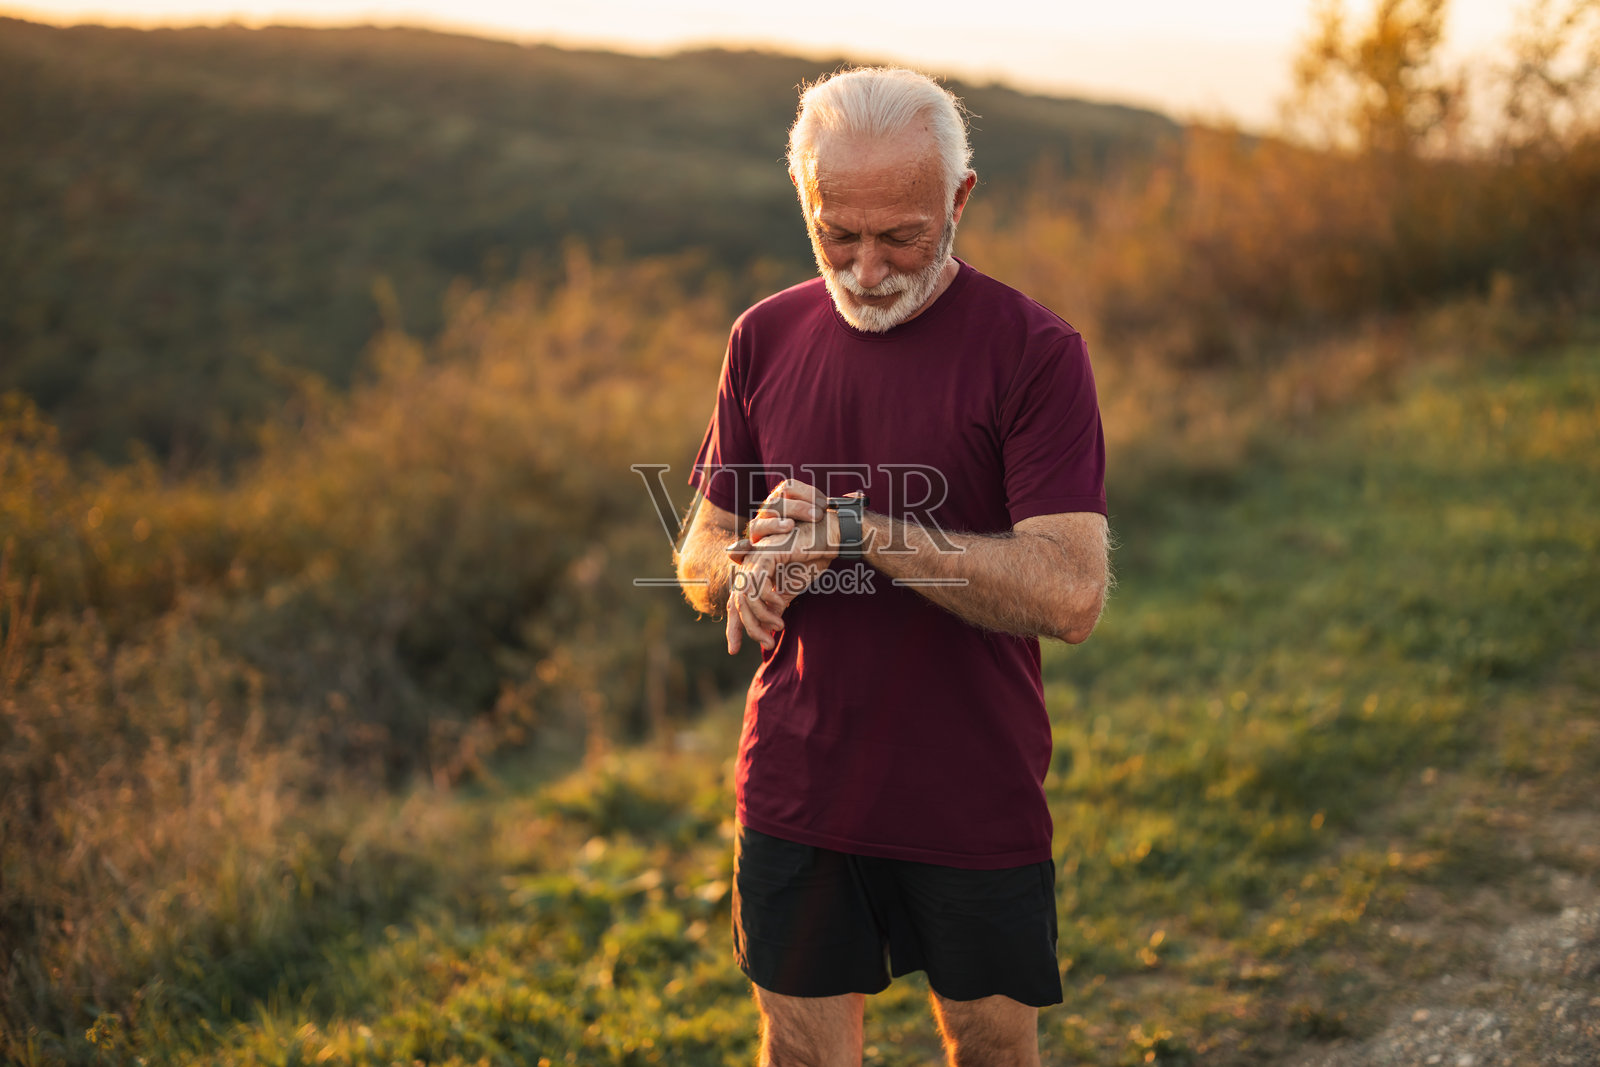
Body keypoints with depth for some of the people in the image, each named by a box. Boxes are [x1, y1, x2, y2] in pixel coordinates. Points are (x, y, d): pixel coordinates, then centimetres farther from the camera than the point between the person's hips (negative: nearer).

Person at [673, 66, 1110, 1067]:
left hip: (977, 806, -3)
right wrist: (745, 570, -14)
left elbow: (1070, 595, -21)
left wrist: (854, 529, -23)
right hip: (796, 792, 3)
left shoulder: (1034, 350, -11)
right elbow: (700, 553, 10)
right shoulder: (766, 338, 4)